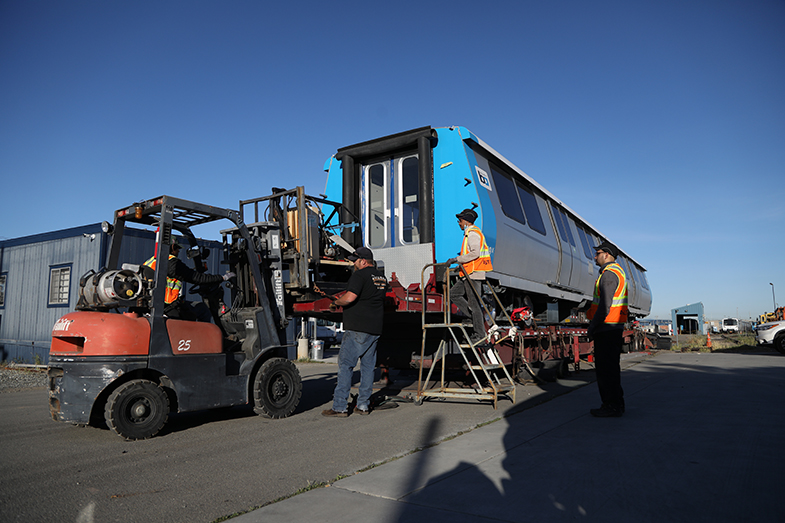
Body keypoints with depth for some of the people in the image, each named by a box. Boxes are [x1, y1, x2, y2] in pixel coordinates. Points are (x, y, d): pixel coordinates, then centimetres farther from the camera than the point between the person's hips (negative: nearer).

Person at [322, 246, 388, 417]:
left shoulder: (359, 275, -11)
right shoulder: (382, 277, 15)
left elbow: (349, 298, -23)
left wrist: (335, 303, -4)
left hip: (357, 328, -8)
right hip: (375, 329, 8)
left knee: (345, 365, -3)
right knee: (368, 366, 12)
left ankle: (340, 407, -2)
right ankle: (363, 405, 17)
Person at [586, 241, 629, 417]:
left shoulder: (609, 273, -14)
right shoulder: (618, 271, 20)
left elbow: (605, 305, -22)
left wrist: (593, 327, -17)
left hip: (607, 328, -11)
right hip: (616, 328, 11)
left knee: (606, 368, -7)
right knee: (611, 367, 15)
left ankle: (612, 407, -2)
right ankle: (616, 404, 22)